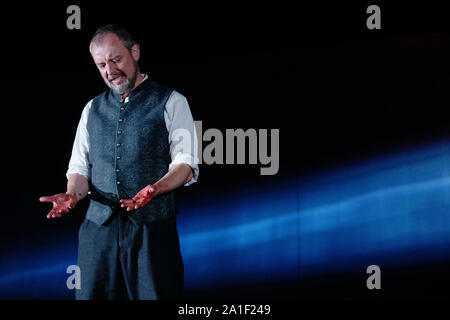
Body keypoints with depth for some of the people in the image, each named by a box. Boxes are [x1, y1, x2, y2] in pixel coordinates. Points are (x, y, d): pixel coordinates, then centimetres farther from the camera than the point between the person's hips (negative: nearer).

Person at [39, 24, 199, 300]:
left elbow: (186, 164, -3)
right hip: (99, 225, 4)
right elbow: (80, 167, 17)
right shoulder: (92, 109, 18)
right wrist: (73, 194, -6)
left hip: (152, 225, -4)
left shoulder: (170, 103, 4)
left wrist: (154, 189, -22)